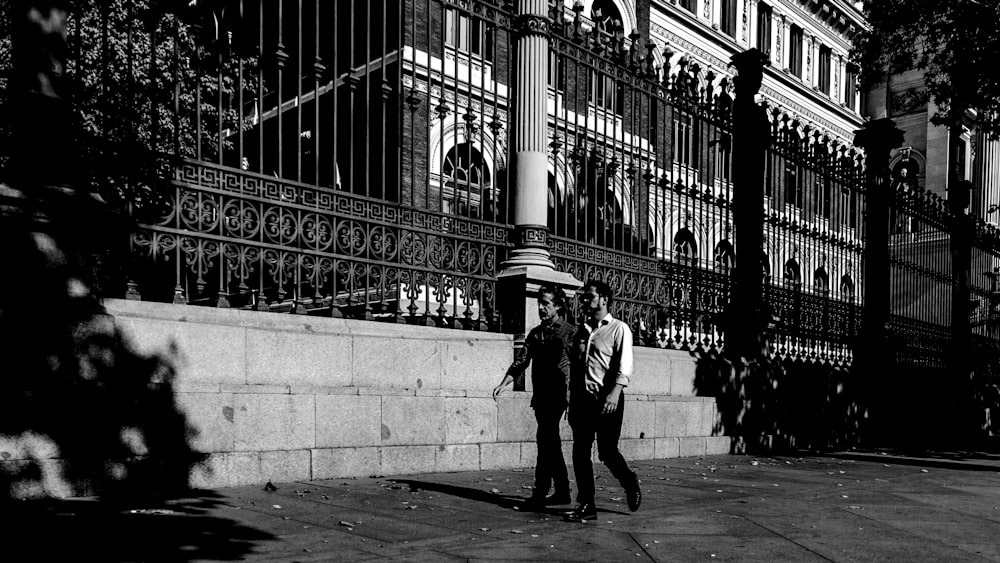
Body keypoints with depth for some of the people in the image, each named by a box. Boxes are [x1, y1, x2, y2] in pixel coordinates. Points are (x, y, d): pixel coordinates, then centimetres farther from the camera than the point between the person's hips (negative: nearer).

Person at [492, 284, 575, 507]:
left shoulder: (569, 332, -3)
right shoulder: (535, 333, 14)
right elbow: (521, 361, 11)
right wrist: (504, 384, -3)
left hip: (557, 396, -6)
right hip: (540, 396, 6)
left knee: (545, 440, -13)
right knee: (551, 444, 11)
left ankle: (539, 493, -10)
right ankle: (563, 493, 19)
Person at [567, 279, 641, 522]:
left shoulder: (619, 329, -2)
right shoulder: (581, 331, 16)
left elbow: (624, 366, -12)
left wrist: (614, 393, -26)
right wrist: (572, 402, 15)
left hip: (607, 399, -6)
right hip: (582, 399, 6)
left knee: (607, 452, -4)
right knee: (580, 452, 1)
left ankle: (630, 483, 25)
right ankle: (586, 505, 9)